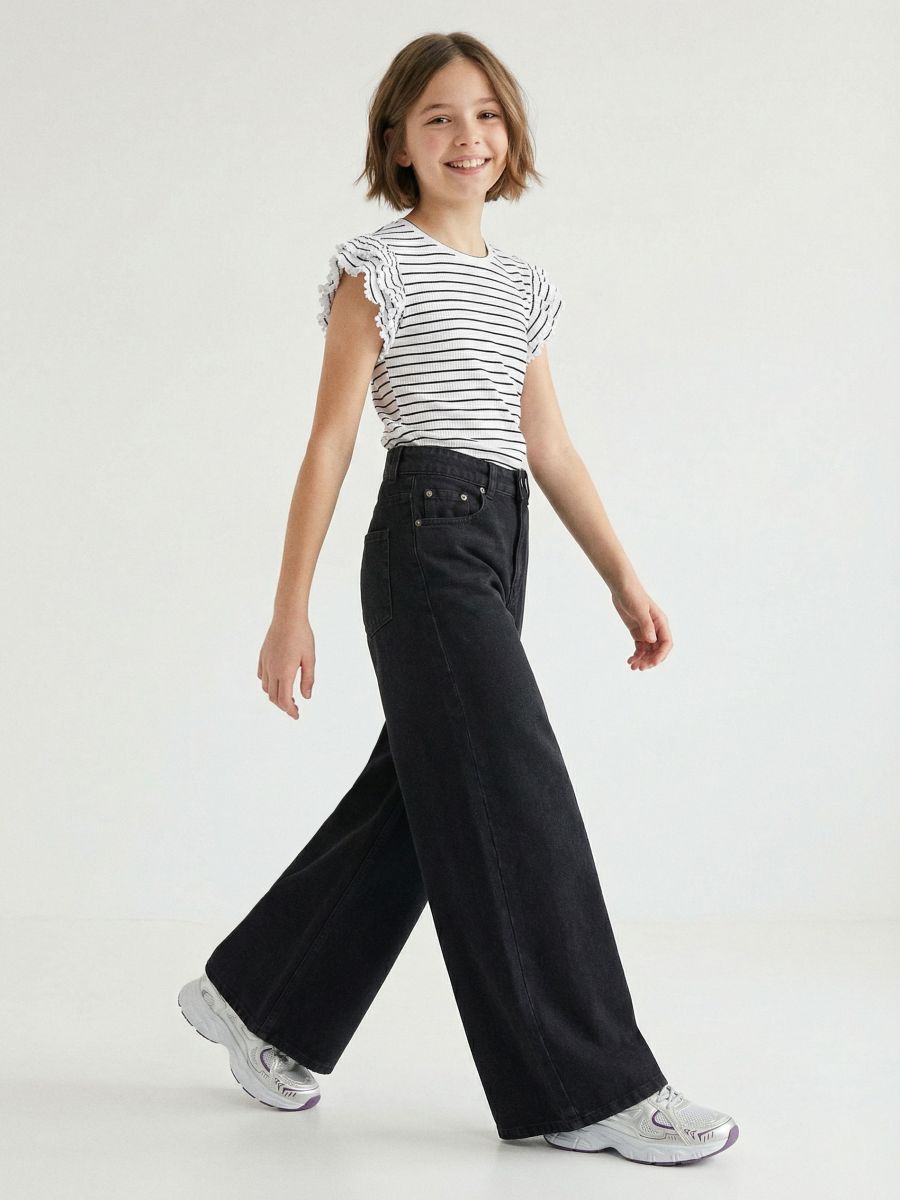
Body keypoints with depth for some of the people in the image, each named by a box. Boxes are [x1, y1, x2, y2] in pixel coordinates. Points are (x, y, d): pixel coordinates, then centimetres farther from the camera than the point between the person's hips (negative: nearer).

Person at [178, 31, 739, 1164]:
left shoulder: (517, 284, 18)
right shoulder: (379, 271, -3)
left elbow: (549, 448, 19)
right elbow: (330, 444, -5)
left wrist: (624, 578, 14)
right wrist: (291, 610, -8)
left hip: (497, 546, 8)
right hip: (426, 534, -8)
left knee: (414, 800, 12)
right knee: (514, 803, -8)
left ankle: (258, 996, 28)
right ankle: (582, 1085, -1)